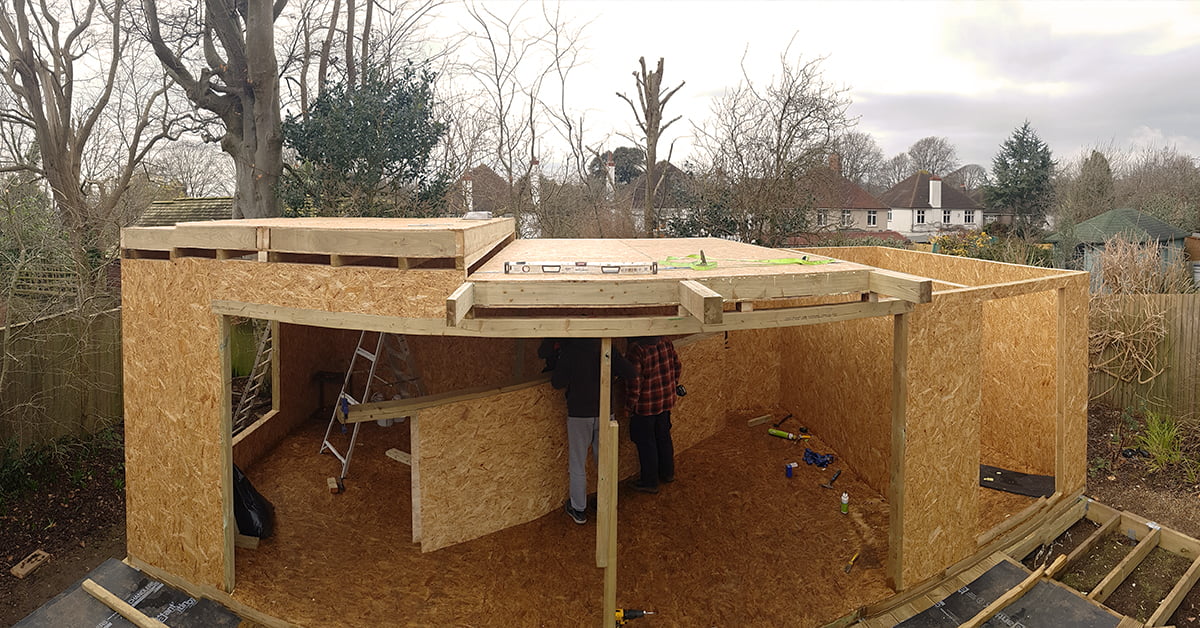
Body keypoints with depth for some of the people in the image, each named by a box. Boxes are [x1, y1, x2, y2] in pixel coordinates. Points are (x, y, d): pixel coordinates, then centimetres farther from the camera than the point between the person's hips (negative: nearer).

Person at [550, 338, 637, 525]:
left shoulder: (569, 349, -14)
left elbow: (558, 382, -17)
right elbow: (630, 373, -7)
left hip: (579, 413, -3)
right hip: (605, 412, 3)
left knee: (577, 464, 11)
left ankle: (578, 509, 20)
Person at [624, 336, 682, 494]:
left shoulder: (636, 348, -24)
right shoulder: (666, 343, -4)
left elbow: (634, 380, -22)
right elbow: (677, 366, 8)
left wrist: (630, 405, -11)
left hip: (645, 404, -7)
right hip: (666, 400, 7)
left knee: (646, 442, 7)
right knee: (664, 437, 23)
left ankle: (649, 482, 18)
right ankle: (667, 473, 38)